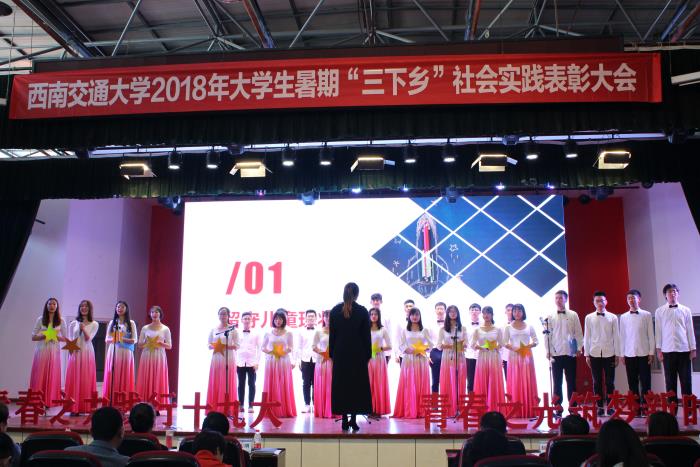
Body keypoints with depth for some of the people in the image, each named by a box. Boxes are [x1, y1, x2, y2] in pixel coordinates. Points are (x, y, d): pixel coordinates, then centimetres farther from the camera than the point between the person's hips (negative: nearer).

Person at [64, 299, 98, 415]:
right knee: (74, 379, -3)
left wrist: (83, 328, -20)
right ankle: (74, 408, -1)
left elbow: (88, 338, -5)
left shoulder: (94, 324, 7)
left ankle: (86, 407, 0)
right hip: (75, 354, 1)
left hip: (87, 354, -1)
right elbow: (69, 341, 12)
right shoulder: (73, 324, 12)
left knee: (86, 380, -3)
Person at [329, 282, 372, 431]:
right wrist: (368, 355, 5)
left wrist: (332, 354, 10)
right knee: (357, 385, 6)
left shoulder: (335, 310, -2)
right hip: (358, 354, -1)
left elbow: (332, 334, 2)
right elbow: (366, 335, -4)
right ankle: (353, 419, 0)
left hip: (340, 353, 2)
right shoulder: (362, 311, -7)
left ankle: (345, 420, 5)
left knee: (341, 385, 7)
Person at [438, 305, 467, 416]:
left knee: (460, 383, 0)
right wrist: (450, 346, -15)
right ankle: (448, 410, -2)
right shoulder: (443, 329, 7)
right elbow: (439, 345, 1)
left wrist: (462, 345, -15)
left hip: (460, 358, 1)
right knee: (447, 383, -4)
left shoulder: (462, 328, 11)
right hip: (447, 358, -1)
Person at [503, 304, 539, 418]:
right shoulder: (508, 327, 5)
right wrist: (513, 348, -15)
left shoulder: (529, 326, 8)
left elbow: (535, 341, 8)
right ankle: (516, 411, -1)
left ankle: (529, 410, 3)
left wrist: (529, 345, -11)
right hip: (514, 356, -1)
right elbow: (505, 342, 1)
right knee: (515, 382, -3)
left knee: (528, 382, -1)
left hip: (527, 356, 1)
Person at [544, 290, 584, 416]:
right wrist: (548, 351, -3)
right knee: (557, 383, 4)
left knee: (571, 382, 6)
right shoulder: (550, 317, 4)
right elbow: (547, 335, 3)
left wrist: (579, 348, -1)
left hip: (570, 353, 0)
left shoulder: (573, 315, 4)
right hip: (556, 354, 0)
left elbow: (578, 332, 5)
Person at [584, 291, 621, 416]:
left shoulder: (612, 317, 3)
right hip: (595, 354, 1)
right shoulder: (589, 318, 5)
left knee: (610, 382, 3)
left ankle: (610, 406, 10)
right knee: (597, 382, 4)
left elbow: (616, 337, 5)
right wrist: (587, 354, 4)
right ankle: (599, 406, 10)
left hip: (609, 353, -1)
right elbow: (586, 337, 7)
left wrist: (617, 354, 2)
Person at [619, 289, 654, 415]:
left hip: (644, 353, -2)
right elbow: (622, 336, 9)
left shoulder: (646, 315, 1)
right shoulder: (623, 317, 7)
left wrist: (651, 353, -3)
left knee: (645, 382, 0)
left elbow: (651, 335, 1)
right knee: (632, 383, 4)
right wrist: (622, 354, 6)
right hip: (629, 354, 2)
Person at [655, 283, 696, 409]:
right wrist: (658, 349, 2)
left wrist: (693, 349, 3)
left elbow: (690, 330, 7)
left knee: (686, 380, 2)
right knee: (670, 381, 3)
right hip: (667, 350, 0)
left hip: (684, 350, 0)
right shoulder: (660, 311, 5)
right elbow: (658, 331, 5)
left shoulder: (685, 310, 6)